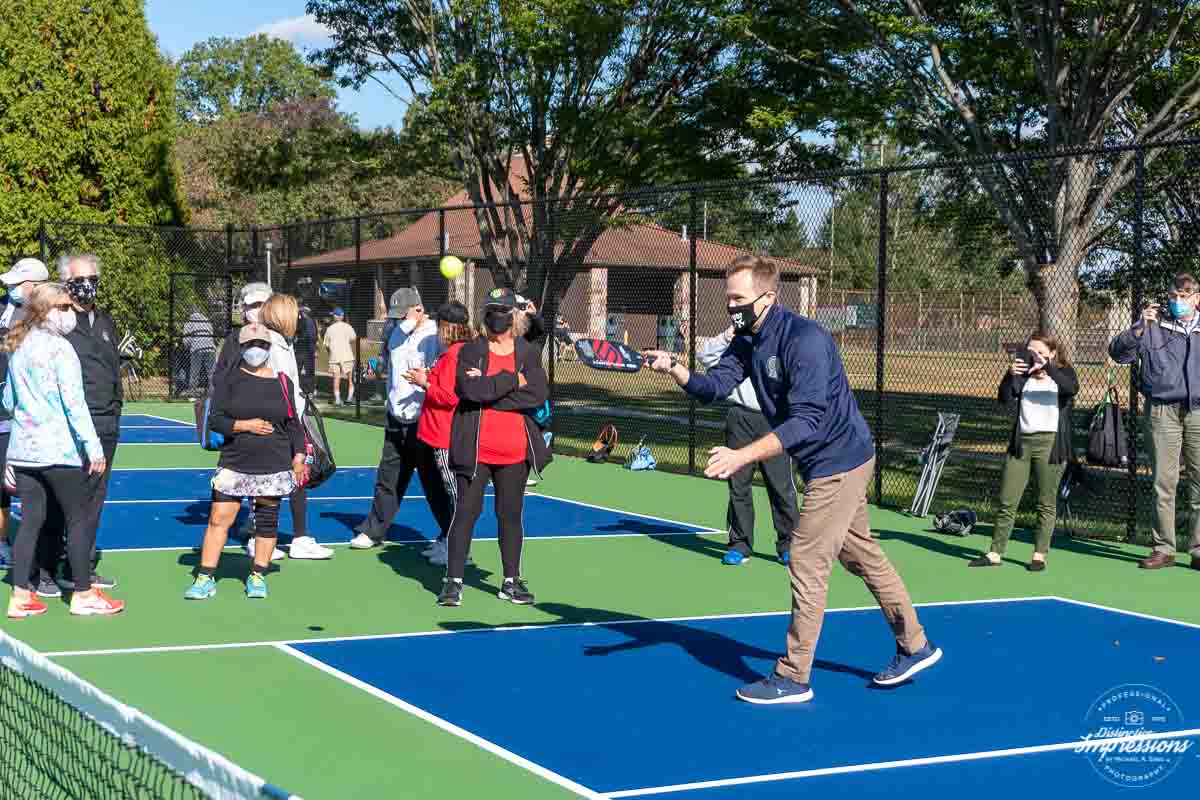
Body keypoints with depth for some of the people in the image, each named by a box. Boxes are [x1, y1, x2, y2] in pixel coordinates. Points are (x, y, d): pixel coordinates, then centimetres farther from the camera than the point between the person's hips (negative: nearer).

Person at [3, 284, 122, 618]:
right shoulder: (60, 349, -12)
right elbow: (74, 403, -17)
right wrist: (93, 446, -17)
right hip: (58, 450, -8)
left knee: (31, 520, 10)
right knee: (80, 519, 3)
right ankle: (83, 595, 7)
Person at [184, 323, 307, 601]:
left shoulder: (283, 382, 7)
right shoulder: (228, 379, 2)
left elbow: (293, 424, 12)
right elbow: (215, 419, -3)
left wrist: (299, 455, 5)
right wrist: (245, 425, -15)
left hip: (274, 467, 1)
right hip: (234, 464, -1)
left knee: (267, 520, 5)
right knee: (219, 518, -5)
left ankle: (257, 576, 19)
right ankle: (205, 578, 2)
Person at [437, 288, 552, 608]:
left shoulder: (529, 353, 6)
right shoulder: (471, 351, 2)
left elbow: (539, 395, -10)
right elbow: (471, 390, -16)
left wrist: (489, 392, -13)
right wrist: (513, 380, -13)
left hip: (515, 449, 2)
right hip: (475, 447, -2)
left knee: (511, 514, 10)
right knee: (466, 510, -3)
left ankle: (511, 581, 20)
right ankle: (454, 581, 2)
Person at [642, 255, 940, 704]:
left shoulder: (805, 340, -26)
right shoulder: (747, 341, 3)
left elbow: (806, 421, -33)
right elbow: (713, 387, -8)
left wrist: (743, 456, -40)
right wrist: (675, 370, -28)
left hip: (839, 461, -10)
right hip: (831, 462, 10)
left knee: (806, 562, -5)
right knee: (862, 554, 19)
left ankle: (793, 678, 5)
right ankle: (914, 647, 32)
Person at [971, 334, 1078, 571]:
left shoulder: (1062, 373, 3)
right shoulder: (1023, 377, 10)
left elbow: (1072, 388, -21)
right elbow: (1005, 400, -6)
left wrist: (1047, 367, -30)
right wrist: (1009, 374, -22)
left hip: (1049, 443, -3)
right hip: (1021, 442, 3)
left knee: (1046, 504, 2)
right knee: (1006, 501, 4)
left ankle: (1039, 555, 10)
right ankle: (995, 553, 10)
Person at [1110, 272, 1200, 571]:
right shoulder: (1153, 327, 7)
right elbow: (1118, 352, 0)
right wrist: (1139, 329, -13)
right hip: (1164, 411, -1)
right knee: (1163, 482, -1)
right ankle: (1163, 549, 5)